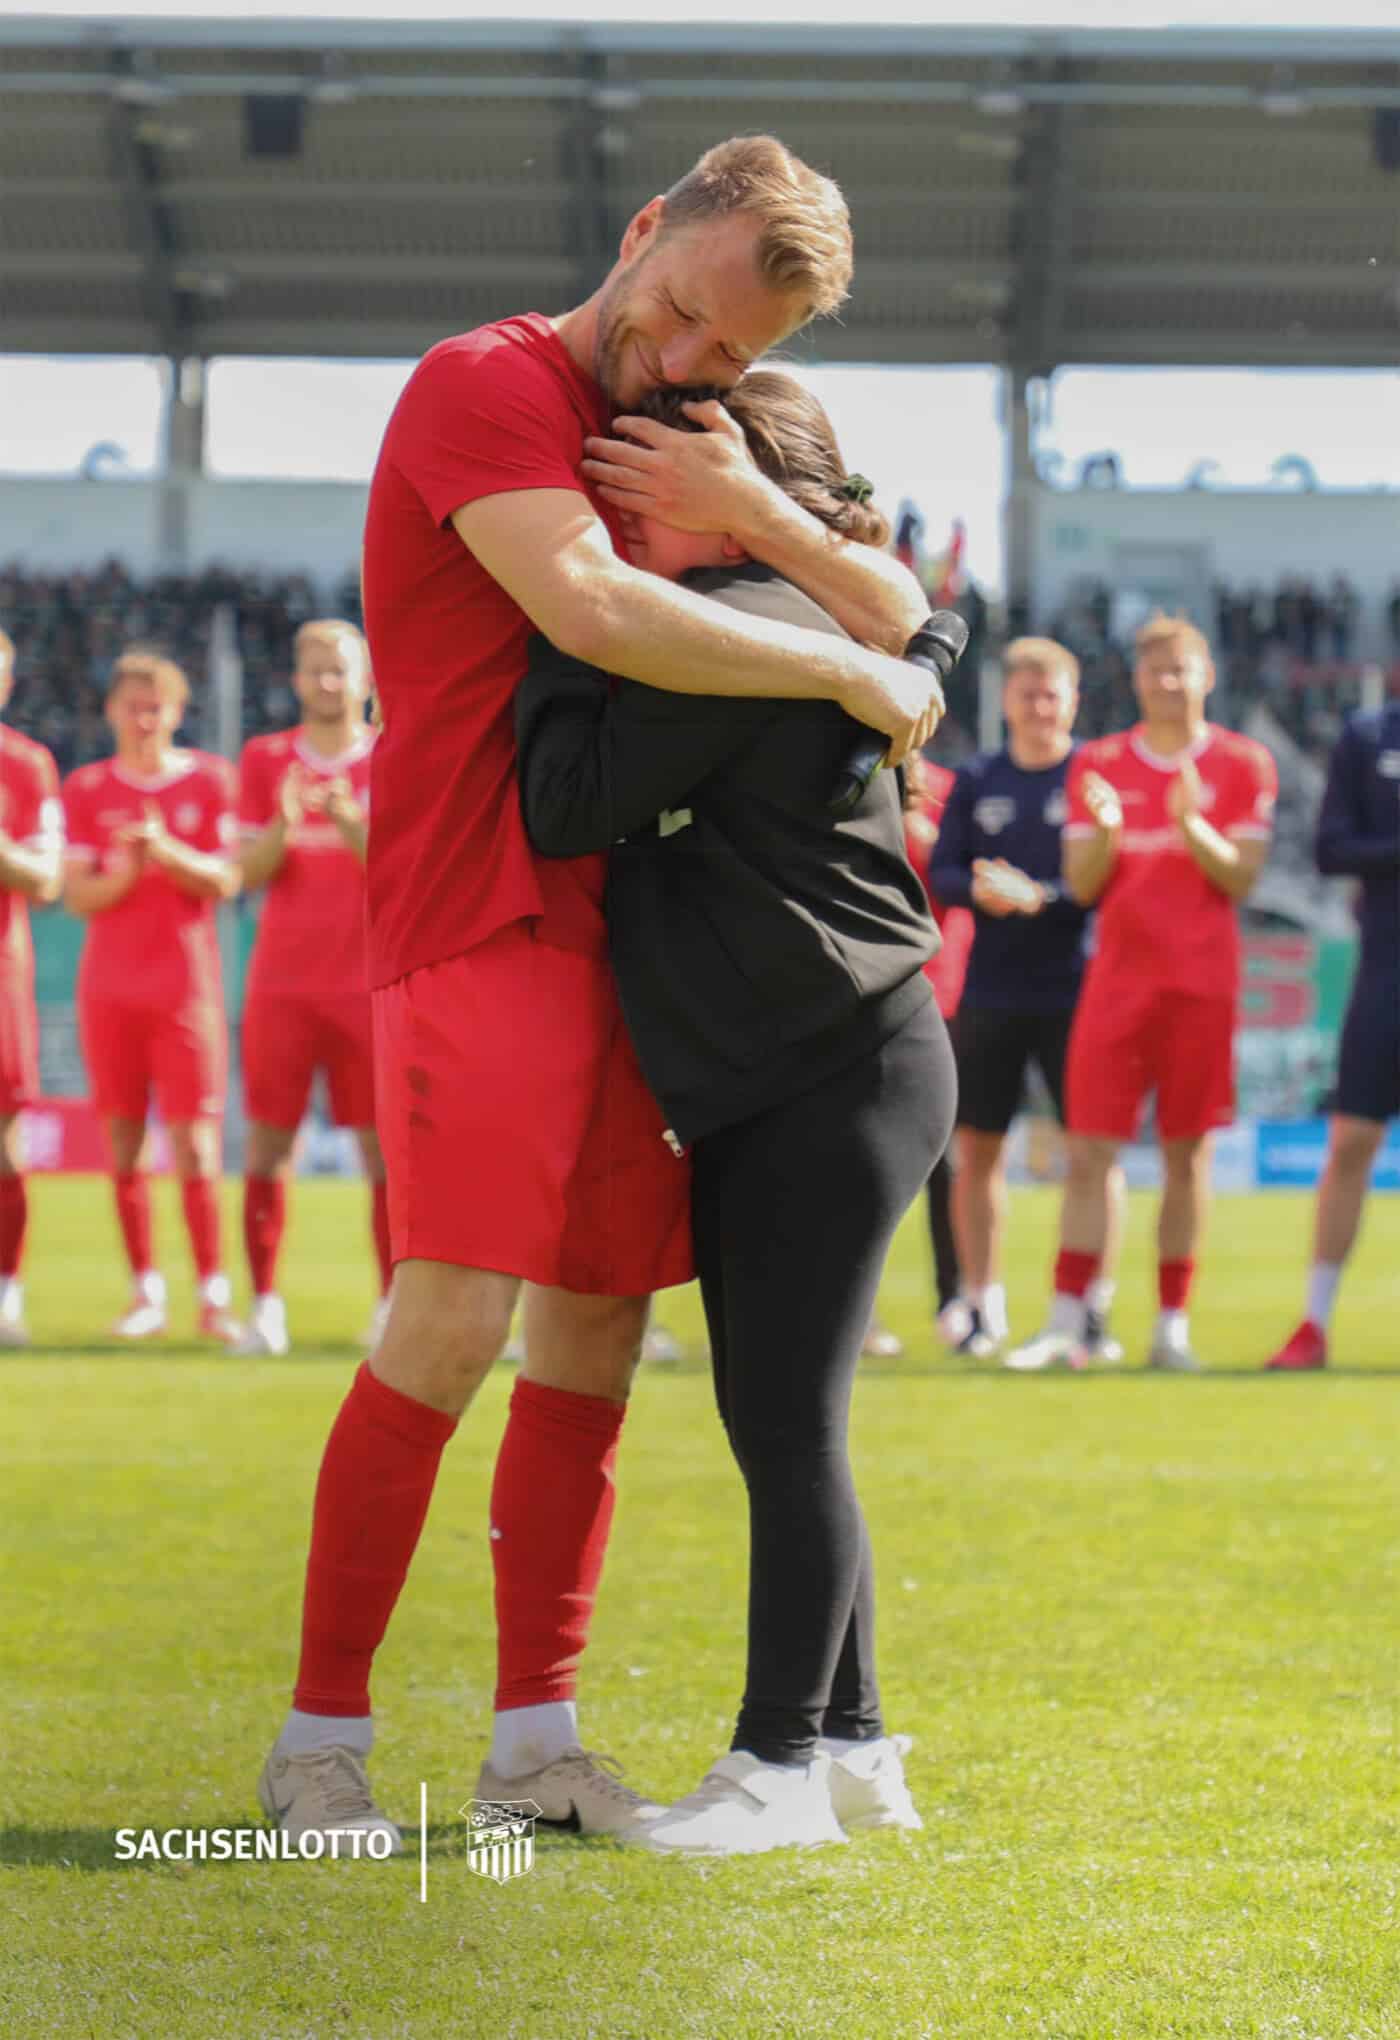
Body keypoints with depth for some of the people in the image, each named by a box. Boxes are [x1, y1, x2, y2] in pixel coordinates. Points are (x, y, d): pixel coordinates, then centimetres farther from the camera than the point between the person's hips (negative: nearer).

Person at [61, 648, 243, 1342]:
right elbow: (77, 895, 1)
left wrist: (166, 851, -18)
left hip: (186, 988, -2)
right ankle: (145, 1291, 6)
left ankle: (212, 1295, -6)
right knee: (123, 1139, 0)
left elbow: (224, 881, -1)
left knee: (194, 1138, -7)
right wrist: (127, 871, -18)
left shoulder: (209, 779, 4)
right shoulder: (87, 789, 6)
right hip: (109, 987, 2)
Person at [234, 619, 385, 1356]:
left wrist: (353, 826, -21)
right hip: (282, 983, 2)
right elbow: (248, 874, 3)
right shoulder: (265, 760, 9)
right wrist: (283, 824, -17)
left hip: (369, 984, -2)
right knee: (267, 1143, -1)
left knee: (382, 1148, -4)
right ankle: (265, 1303, 3)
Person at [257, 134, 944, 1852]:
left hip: (611, 927, 8)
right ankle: (320, 1737, -9)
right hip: (478, 919, -8)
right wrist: (847, 672, -15)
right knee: (452, 1319, -15)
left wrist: (751, 513, -10)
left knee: (595, 1330, 7)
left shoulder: (670, 456, 19)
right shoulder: (488, 385, -6)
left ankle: (537, 1738, 14)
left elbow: (900, 619, 11)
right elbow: (590, 610, -23)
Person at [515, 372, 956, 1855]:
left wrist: (570, 625, -11)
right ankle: (851, 1744, 20)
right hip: (763, 1093, 11)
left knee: (786, 1423, -7)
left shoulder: (733, 630, -16)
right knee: (773, 1420, 13)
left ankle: (783, 1761, -1)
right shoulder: (805, 624, 15)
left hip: (839, 1079, -11)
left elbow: (565, 807, -19)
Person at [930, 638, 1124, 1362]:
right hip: (989, 995, 3)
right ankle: (984, 1307, 13)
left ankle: (1095, 1309, 2)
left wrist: (1040, 897, -20)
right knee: (977, 1149, 4)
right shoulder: (976, 779, 10)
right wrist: (978, 890, -14)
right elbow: (940, 871, 7)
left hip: (1075, 994, -3)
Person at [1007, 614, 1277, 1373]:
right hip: (1117, 976, 1)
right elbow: (1082, 884, 5)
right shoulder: (1098, 764, 8)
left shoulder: (1242, 764, 3)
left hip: (1202, 982, -1)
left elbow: (1240, 879, -3)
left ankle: (1173, 1325, 6)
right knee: (1089, 1151, -6)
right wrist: (1107, 831, -15)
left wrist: (1191, 824, -19)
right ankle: (1066, 1323, -7)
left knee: (1187, 1153, 1)